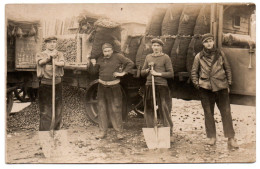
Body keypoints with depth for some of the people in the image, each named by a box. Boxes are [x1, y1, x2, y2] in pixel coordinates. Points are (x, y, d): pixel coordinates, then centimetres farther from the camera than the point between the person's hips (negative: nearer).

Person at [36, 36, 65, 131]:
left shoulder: (59, 54, 14)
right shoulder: (40, 54, 9)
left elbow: (62, 63, -8)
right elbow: (40, 62, -14)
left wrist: (55, 62, -25)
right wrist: (51, 56, -12)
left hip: (57, 83, 3)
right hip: (45, 83, -2)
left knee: (58, 109, 7)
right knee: (45, 110, -4)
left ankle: (56, 130, 20)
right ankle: (44, 131, 2)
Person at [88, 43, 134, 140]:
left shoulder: (117, 57, 0)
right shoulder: (100, 60, 10)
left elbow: (130, 63, 0)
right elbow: (92, 72, 11)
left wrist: (123, 73, -5)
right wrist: (93, 64, -5)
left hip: (114, 87, -4)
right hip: (102, 87, 4)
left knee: (115, 110, -2)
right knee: (102, 109, 6)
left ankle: (119, 132, 8)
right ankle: (103, 132, 16)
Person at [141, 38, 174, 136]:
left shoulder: (165, 57, 1)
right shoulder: (148, 57, 14)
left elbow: (171, 73, -4)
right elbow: (142, 73, 17)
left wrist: (158, 73, -11)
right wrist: (148, 69, -3)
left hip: (162, 86, -4)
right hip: (149, 86, 4)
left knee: (164, 111, -4)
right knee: (149, 111, 8)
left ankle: (169, 133, 5)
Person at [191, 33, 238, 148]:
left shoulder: (220, 54, 9)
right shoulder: (199, 57, 6)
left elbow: (228, 69, 14)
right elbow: (194, 72, 13)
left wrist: (228, 83, 9)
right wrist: (197, 84, 3)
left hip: (221, 87, 0)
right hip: (205, 88, 0)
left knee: (226, 112, -2)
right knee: (208, 113, 5)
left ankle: (230, 138, 4)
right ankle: (212, 137, 17)